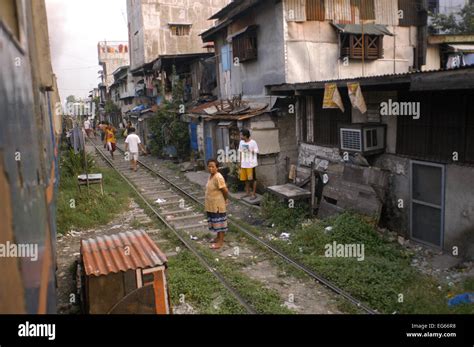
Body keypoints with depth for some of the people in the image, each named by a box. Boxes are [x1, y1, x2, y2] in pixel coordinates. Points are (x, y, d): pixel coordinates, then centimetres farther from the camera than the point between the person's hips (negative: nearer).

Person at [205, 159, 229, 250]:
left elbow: (225, 190, -22)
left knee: (220, 222, 2)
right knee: (215, 222, 20)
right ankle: (218, 237, 34)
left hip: (218, 205, -9)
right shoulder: (211, 176, 6)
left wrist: (226, 200, -7)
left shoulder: (218, 177, -24)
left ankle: (220, 241, 12)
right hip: (211, 205, 9)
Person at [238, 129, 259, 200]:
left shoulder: (253, 142, -12)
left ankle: (254, 194, 12)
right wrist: (240, 162, 12)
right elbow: (240, 152, 12)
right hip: (243, 164, 6)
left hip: (251, 164, -6)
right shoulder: (241, 142, 6)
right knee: (246, 179, 14)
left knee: (253, 179, 3)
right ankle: (247, 192, 28)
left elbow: (255, 153, -7)